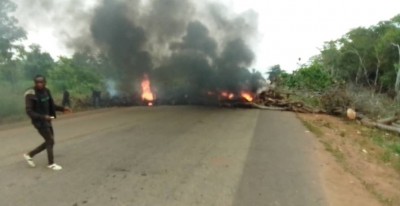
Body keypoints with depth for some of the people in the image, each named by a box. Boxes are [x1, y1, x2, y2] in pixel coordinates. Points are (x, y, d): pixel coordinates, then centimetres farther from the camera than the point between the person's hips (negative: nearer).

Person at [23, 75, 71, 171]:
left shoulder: (46, 91, 2)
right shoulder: (31, 95, -20)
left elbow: (51, 105, 13)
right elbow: (29, 112, -21)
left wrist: (62, 109, 0)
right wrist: (43, 117, -32)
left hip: (46, 121, 8)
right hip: (39, 122, -8)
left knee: (49, 142, 14)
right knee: (50, 142, -1)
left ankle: (30, 155, 31)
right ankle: (51, 164, 18)